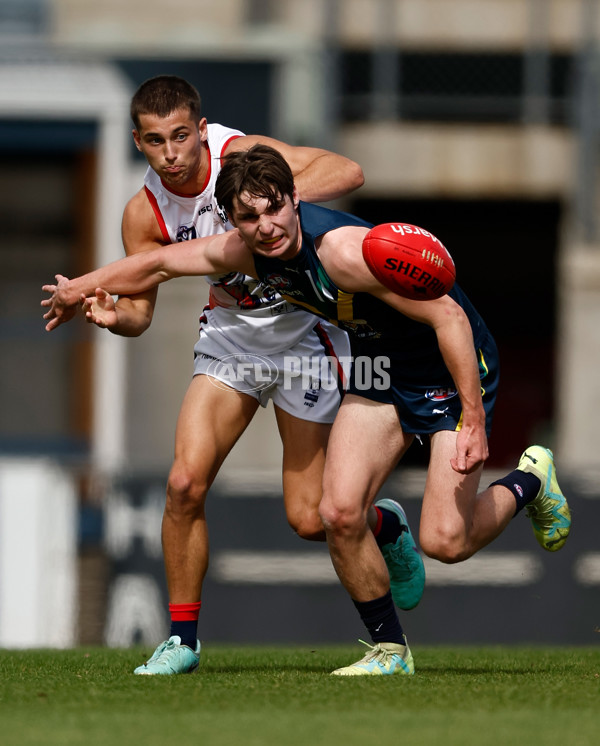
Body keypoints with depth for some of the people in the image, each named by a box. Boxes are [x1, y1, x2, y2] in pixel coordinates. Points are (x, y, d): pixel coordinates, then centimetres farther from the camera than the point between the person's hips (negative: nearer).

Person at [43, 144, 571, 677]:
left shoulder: (344, 249, -34)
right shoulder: (245, 252, -12)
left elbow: (448, 315, -32)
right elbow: (160, 264, 7)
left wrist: (473, 421, -32)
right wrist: (76, 289, 18)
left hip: (453, 367, -6)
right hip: (378, 367, 6)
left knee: (444, 542, -12)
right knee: (340, 513, -10)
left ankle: (528, 482, 19)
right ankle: (390, 649, 9)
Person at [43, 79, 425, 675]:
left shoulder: (241, 155, -22)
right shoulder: (144, 213, -10)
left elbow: (346, 171, -31)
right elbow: (140, 308, -4)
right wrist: (114, 317, -27)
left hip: (302, 328, -4)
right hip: (229, 331, 4)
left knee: (308, 520, -4)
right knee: (185, 482, -13)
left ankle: (387, 527, 31)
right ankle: (182, 637, 2)